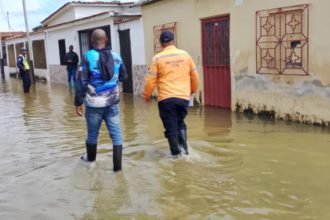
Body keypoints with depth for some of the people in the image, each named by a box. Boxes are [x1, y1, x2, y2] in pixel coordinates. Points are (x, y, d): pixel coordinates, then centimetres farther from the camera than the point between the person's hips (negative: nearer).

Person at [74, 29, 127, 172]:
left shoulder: (88, 57, -10)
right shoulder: (116, 57, 0)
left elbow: (81, 82, -11)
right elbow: (124, 77, 13)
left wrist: (78, 103, -5)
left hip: (94, 104, -1)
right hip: (112, 103, 2)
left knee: (92, 134, 17)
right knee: (116, 134, 4)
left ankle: (91, 158, 38)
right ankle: (117, 165, 1)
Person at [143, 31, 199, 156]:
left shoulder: (158, 58, -3)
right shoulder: (185, 55, 6)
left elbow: (151, 80, -3)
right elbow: (194, 76, 14)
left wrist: (146, 95, 12)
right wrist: (193, 90, 31)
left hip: (166, 98, -3)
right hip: (184, 97, 3)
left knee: (171, 126, 7)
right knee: (180, 122, 22)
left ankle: (176, 152, 13)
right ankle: (183, 146, 11)